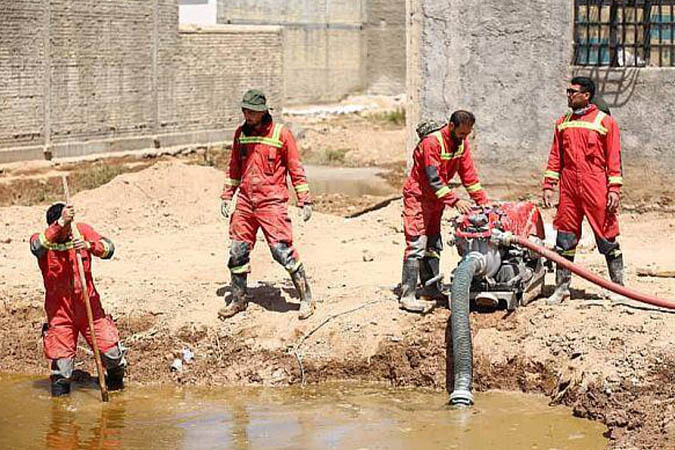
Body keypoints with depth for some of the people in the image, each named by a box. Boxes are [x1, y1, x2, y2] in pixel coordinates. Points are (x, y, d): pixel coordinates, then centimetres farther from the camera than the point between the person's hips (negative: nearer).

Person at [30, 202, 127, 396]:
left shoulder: (82, 231, -2)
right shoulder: (42, 239, -8)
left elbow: (108, 249, -13)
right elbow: (37, 247, -33)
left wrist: (89, 245, -33)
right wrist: (60, 224, -42)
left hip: (89, 306, 2)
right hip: (59, 311, -1)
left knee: (112, 352, -1)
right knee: (61, 364, -1)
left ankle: (116, 381, 28)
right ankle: (59, 393, 24)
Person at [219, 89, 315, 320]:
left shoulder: (281, 134, -6)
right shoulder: (240, 134, 9)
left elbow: (296, 169, -2)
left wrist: (305, 201, -5)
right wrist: (226, 196, 16)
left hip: (272, 203, -5)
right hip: (245, 202, 5)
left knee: (283, 251, -11)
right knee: (237, 251, 6)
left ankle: (306, 299, 0)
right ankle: (238, 299, 21)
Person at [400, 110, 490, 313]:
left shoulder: (461, 143, 0)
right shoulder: (431, 142, -25)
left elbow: (469, 175, 5)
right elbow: (434, 180, -29)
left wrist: (483, 202, -2)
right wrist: (455, 201, -36)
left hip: (437, 198, 8)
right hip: (418, 196, -8)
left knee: (434, 244, 12)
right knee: (417, 245, -13)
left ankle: (431, 288, 20)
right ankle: (407, 295, -15)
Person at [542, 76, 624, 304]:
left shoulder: (605, 122, 0)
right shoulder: (563, 123, 13)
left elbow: (614, 157, -2)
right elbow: (555, 156, 15)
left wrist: (614, 189, -8)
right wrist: (548, 185, 7)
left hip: (596, 188, -4)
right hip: (569, 188, 4)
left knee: (606, 236, 0)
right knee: (565, 237, 5)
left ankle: (618, 285, 10)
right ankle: (562, 287, 13)